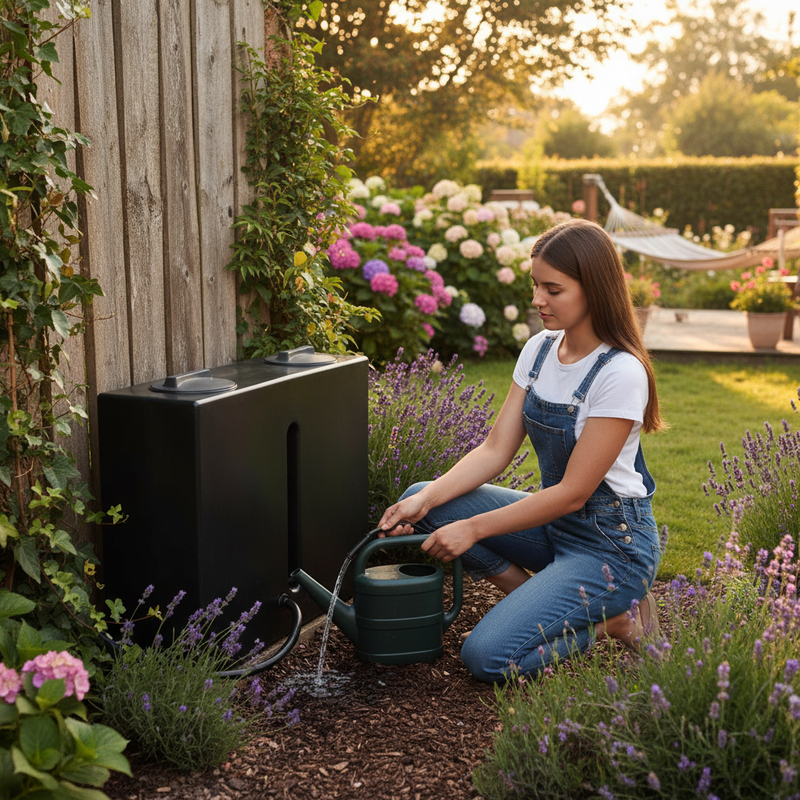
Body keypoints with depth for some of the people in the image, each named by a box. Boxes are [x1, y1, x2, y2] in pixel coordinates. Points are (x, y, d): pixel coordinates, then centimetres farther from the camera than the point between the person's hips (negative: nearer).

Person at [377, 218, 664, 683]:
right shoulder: (539, 350, 1)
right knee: (420, 498, -8)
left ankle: (612, 616, 2)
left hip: (613, 541, -8)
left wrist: (473, 529, -20)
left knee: (488, 656, -21)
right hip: (555, 520, 8)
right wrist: (425, 501, -17)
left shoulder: (620, 373, -22)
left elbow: (573, 492, -21)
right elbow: (496, 450, -2)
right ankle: (543, 599, -2)